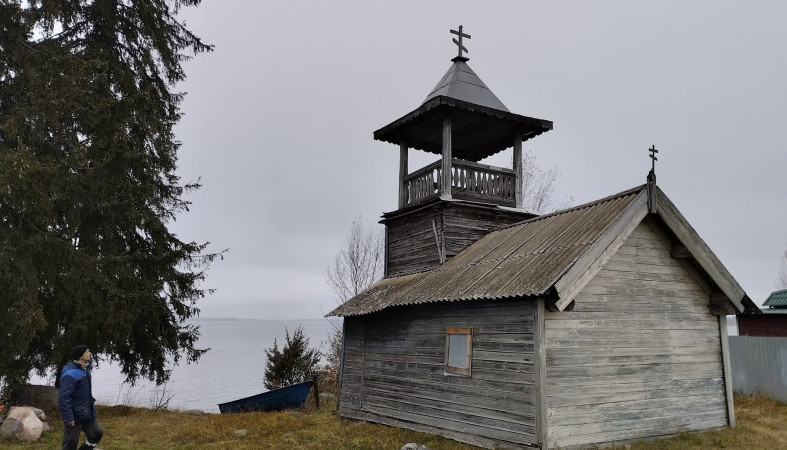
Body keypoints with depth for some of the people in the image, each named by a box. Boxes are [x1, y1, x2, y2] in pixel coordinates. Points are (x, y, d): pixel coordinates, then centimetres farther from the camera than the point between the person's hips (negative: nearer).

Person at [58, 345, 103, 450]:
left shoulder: (84, 368, 4)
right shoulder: (70, 374, -25)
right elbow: (64, 397, -27)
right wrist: (68, 418, -27)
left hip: (87, 413, 8)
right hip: (75, 415, -8)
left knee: (97, 433, 14)